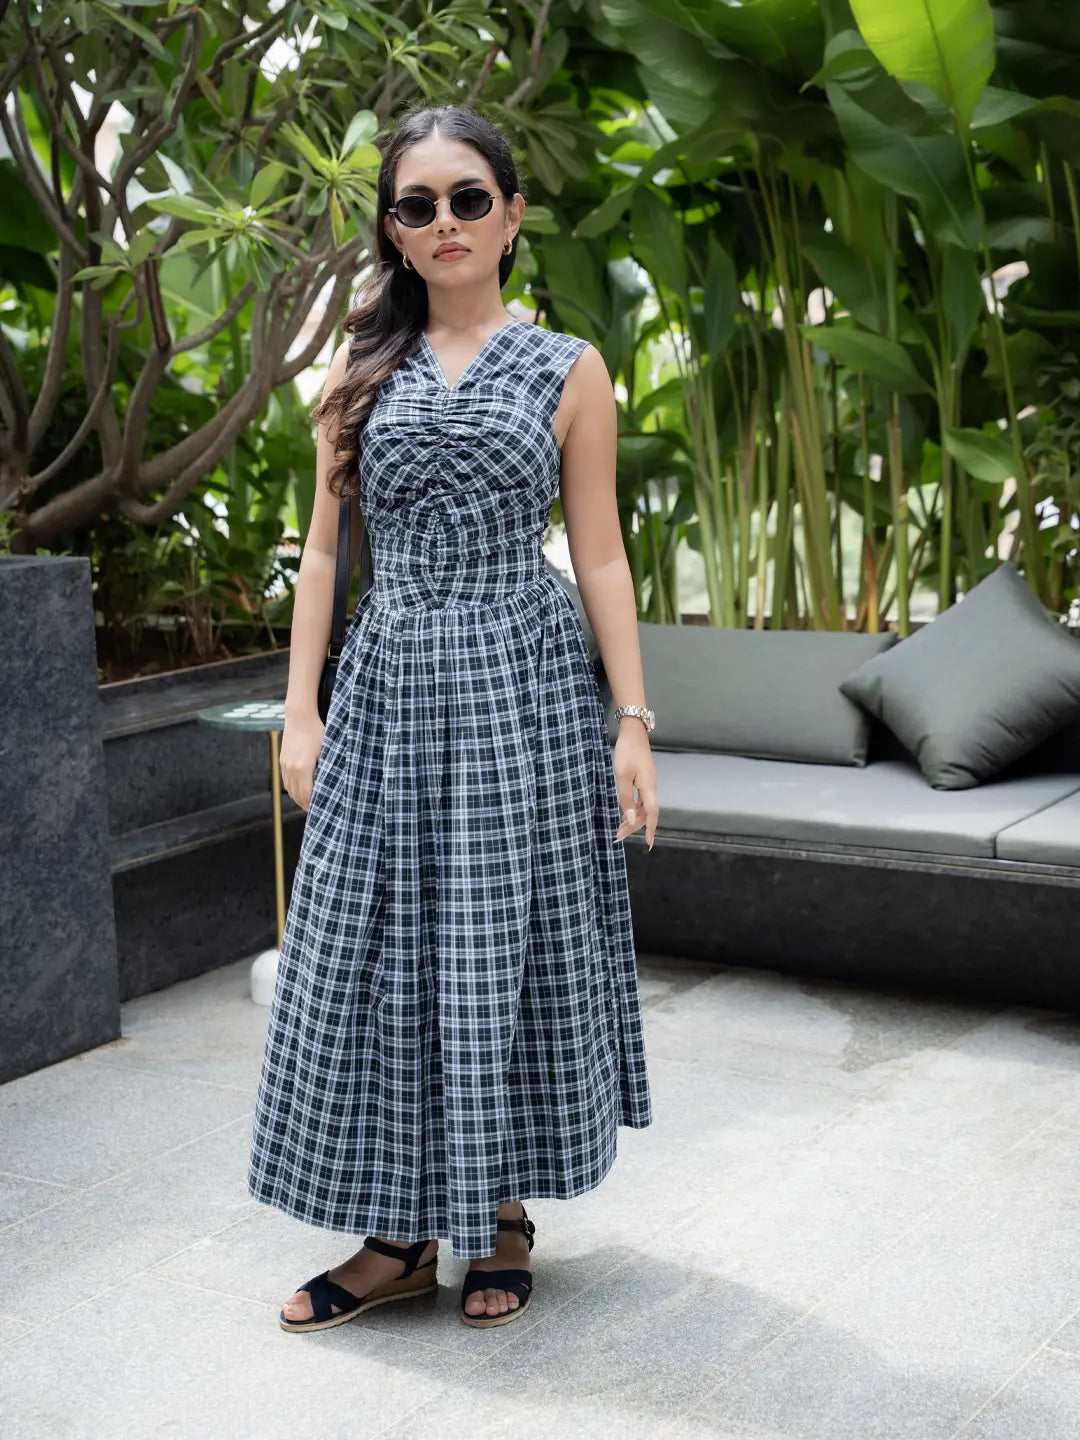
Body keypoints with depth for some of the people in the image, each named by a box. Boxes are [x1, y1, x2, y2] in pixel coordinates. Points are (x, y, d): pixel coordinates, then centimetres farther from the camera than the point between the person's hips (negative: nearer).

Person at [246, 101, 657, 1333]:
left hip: (525, 684, -2)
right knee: (377, 952, 2)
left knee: (514, 948, 2)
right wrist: (302, 707, 2)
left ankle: (504, 1219, 20)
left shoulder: (568, 370, 4)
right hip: (390, 680, 2)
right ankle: (400, 1237, 15)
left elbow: (599, 556, 3)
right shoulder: (361, 369, 9)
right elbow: (324, 546, 9)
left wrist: (631, 722, -2)